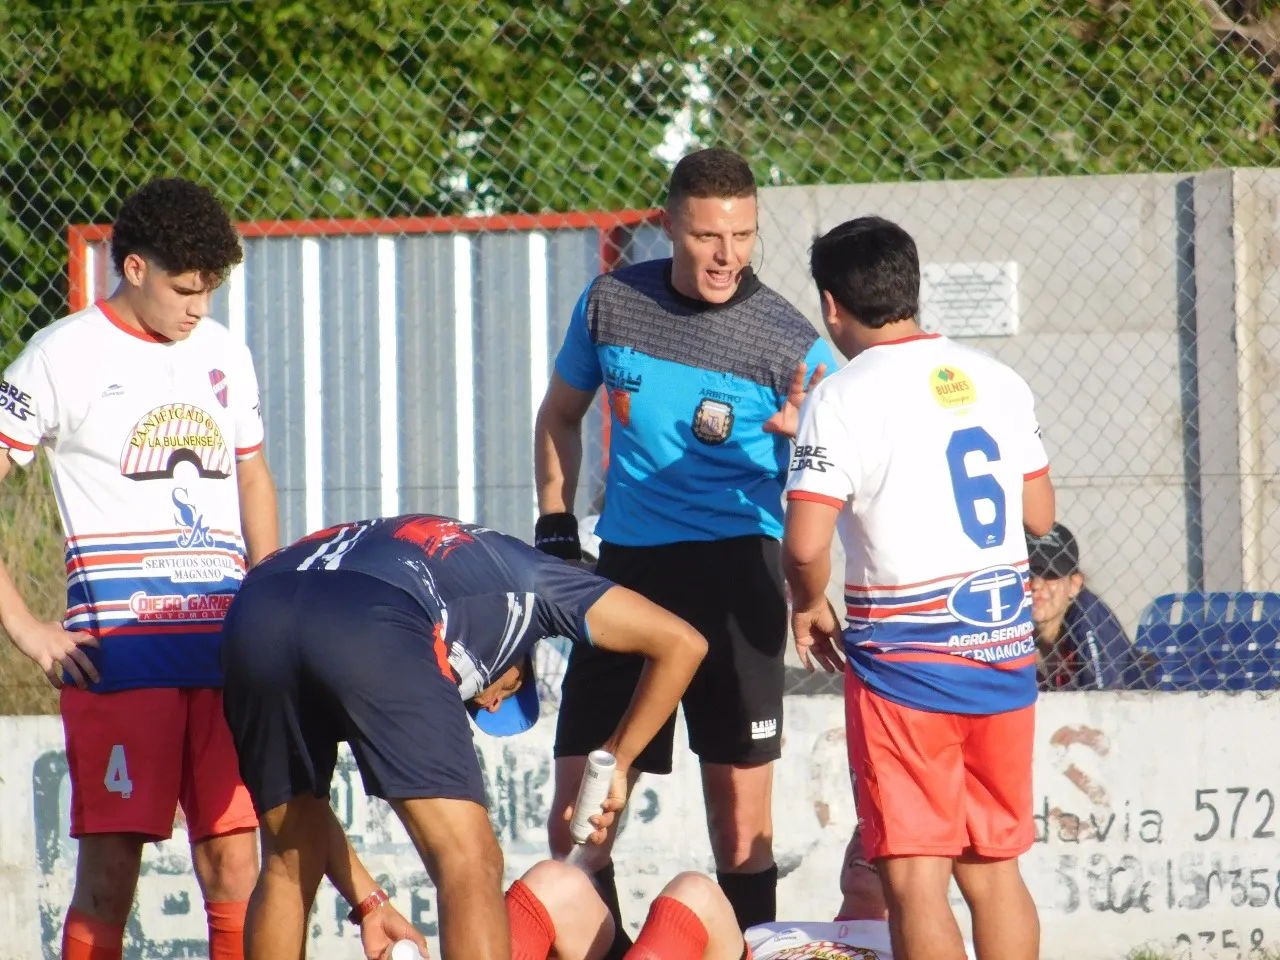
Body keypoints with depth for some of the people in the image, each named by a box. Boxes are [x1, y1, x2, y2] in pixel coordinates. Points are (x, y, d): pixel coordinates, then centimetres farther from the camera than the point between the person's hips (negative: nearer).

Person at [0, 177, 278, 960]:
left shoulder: (226, 356, 15)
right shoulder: (64, 356, -1)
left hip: (225, 654, 5)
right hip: (117, 656, -5)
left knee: (233, 859, 2)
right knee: (110, 867, -6)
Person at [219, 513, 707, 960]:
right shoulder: (520, 574, 36)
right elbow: (679, 643, 30)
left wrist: (368, 902, 42)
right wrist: (613, 762, 37)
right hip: (373, 628, -5)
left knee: (288, 865, 24)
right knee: (470, 863, 1)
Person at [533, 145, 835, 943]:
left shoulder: (789, 341, -7)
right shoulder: (611, 303, 3)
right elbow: (561, 414, 19)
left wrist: (807, 435, -28)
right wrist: (555, 528, 11)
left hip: (735, 572, -3)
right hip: (627, 564, 4)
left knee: (739, 790, -5)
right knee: (580, 788, 1)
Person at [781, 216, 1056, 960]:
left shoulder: (843, 399, -11)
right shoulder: (999, 381, 6)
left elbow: (805, 544, -18)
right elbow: (1040, 515, 13)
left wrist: (810, 604, 2)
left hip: (905, 657, -6)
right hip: (1005, 648, 6)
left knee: (914, 875, -3)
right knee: (993, 866, 14)